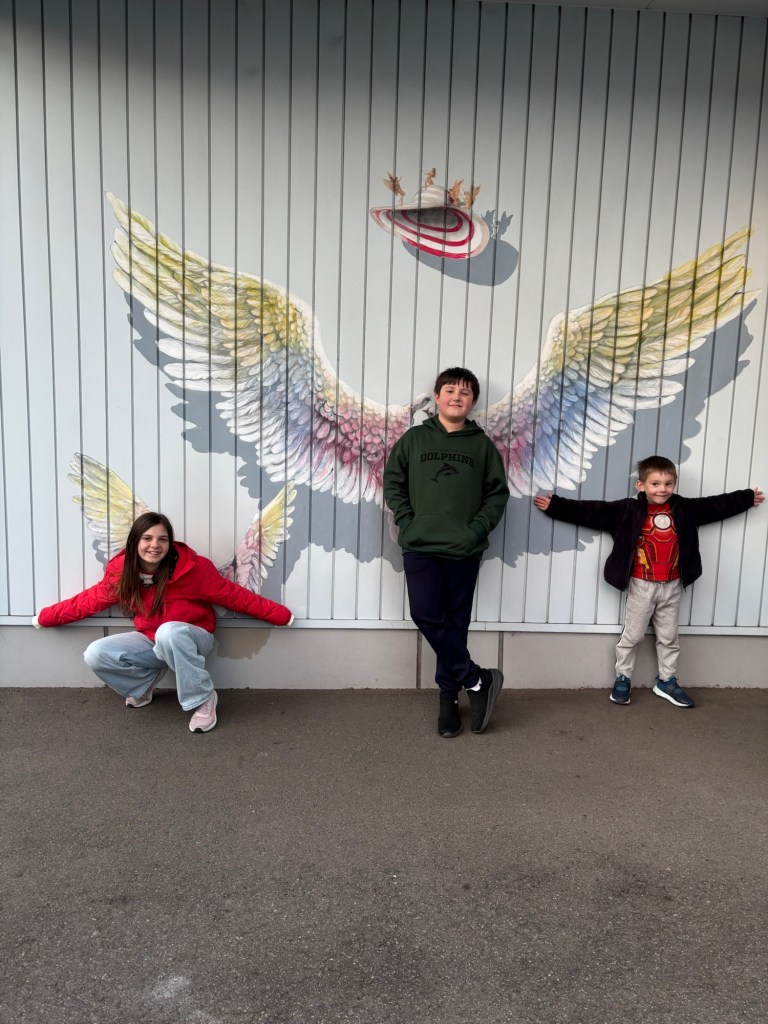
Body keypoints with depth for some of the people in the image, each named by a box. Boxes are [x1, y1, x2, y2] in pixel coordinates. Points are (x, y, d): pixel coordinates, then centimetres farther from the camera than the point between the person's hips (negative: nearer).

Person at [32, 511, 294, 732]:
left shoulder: (193, 567, -22)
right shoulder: (121, 570, -10)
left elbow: (233, 595, -17)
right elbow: (91, 599, 5)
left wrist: (280, 615, -18)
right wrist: (46, 617, 8)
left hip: (192, 639, -4)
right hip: (150, 641, 5)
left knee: (169, 631, -40)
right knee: (95, 655, -16)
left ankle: (202, 699, -20)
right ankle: (144, 683, 12)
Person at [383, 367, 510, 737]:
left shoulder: (482, 444, 5)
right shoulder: (414, 438, 5)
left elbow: (497, 493, 6)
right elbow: (393, 483, 7)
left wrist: (477, 528, -7)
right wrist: (407, 522, -5)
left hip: (463, 551, 0)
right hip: (420, 547, 0)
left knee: (455, 623, 5)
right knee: (426, 616, -10)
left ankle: (448, 697, 20)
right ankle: (477, 680, 6)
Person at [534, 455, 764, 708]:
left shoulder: (684, 509, 2)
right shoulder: (628, 510, -11)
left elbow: (717, 505, 16)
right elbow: (592, 512, -15)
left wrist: (747, 497, 25)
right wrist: (555, 505, -22)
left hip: (672, 586, 4)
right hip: (641, 586, -4)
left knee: (669, 637, 16)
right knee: (632, 635, 7)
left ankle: (667, 681, 31)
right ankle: (622, 678, 23)